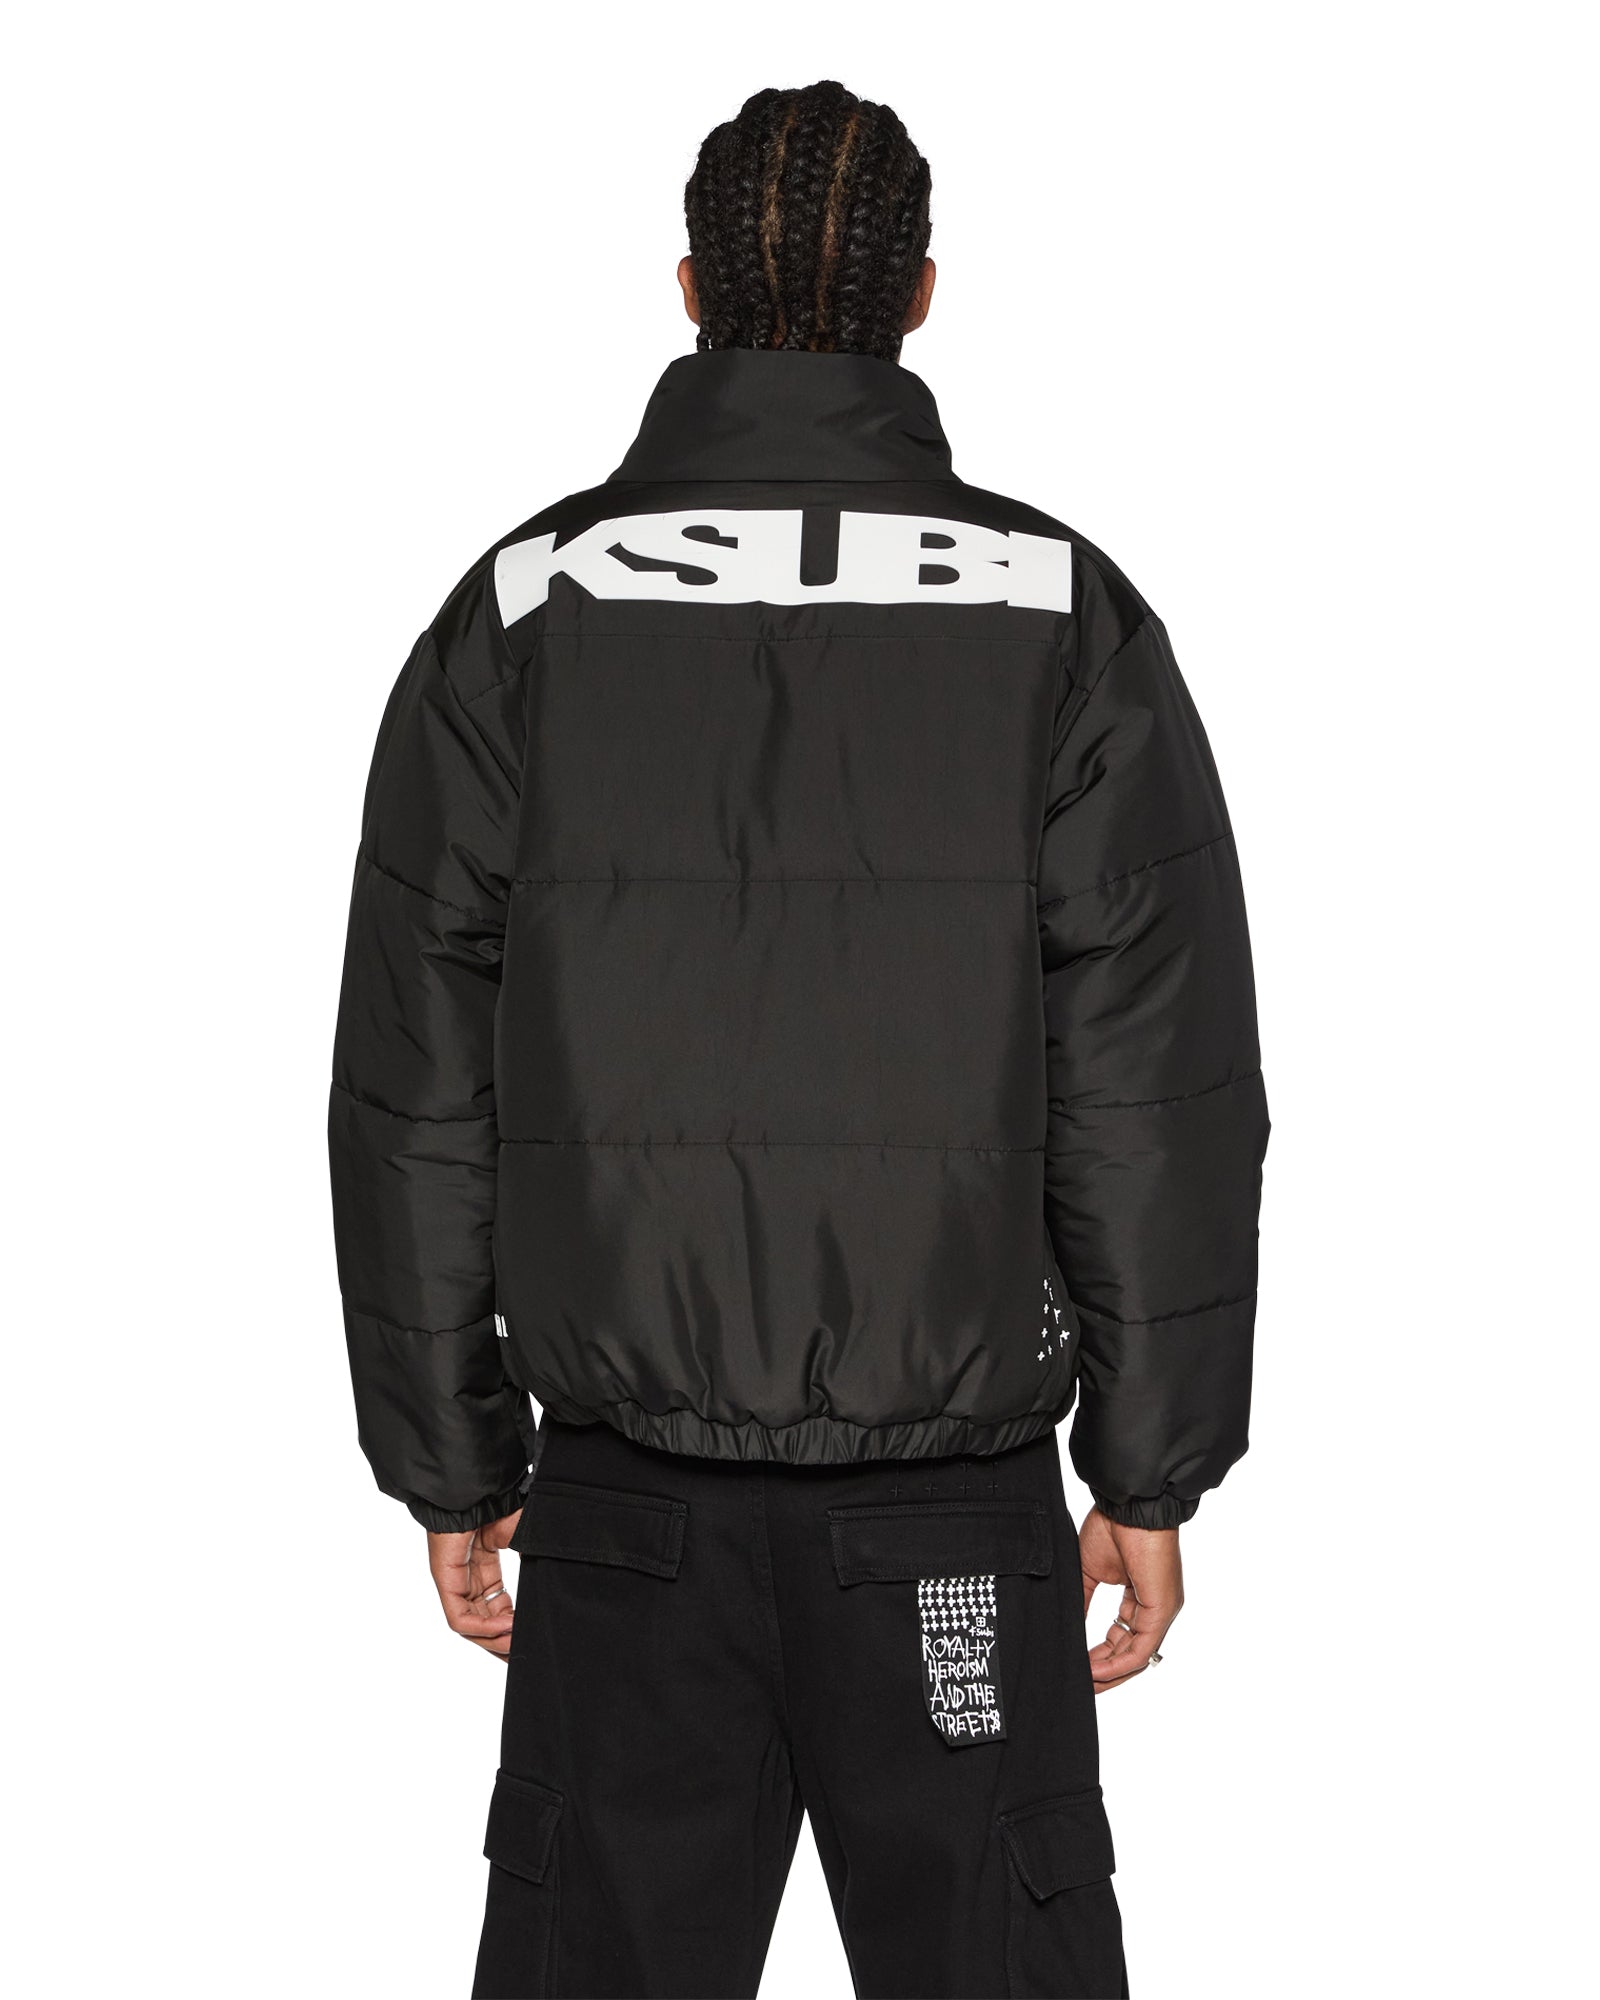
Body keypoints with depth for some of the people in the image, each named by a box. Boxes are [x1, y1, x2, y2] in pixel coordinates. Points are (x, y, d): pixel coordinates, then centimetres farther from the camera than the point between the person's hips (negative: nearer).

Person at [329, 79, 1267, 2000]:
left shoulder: (517, 617, 0)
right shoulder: (1067, 621, -3)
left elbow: (416, 1100, 2)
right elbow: (1160, 1101, -4)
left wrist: (450, 1465, 10)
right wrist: (1151, 1474, 4)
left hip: (625, 1499, 1)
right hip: (956, 1503, -1)